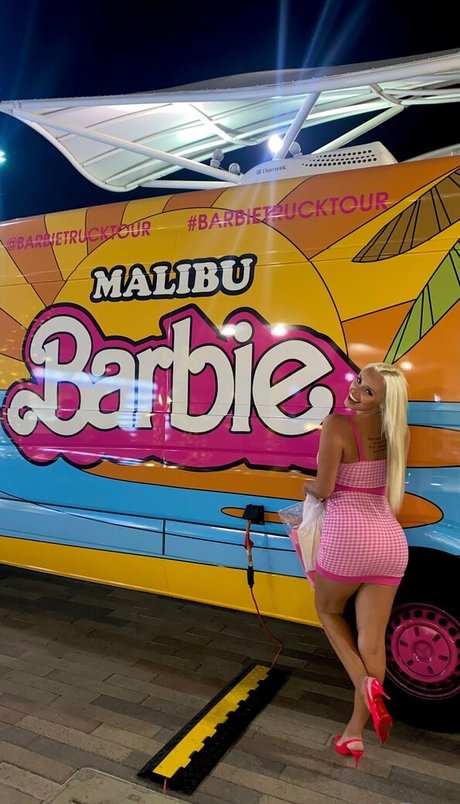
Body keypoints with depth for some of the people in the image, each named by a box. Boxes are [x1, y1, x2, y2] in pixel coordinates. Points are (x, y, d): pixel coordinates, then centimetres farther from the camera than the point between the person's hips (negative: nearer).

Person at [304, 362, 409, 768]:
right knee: (372, 638, 13)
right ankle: (355, 731, 23)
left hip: (349, 537, -5)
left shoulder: (337, 424, -11)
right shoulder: (397, 431, 8)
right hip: (391, 540, 5)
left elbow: (325, 489, -10)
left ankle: (366, 685, 7)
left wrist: (309, 485, 11)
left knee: (328, 611, 24)